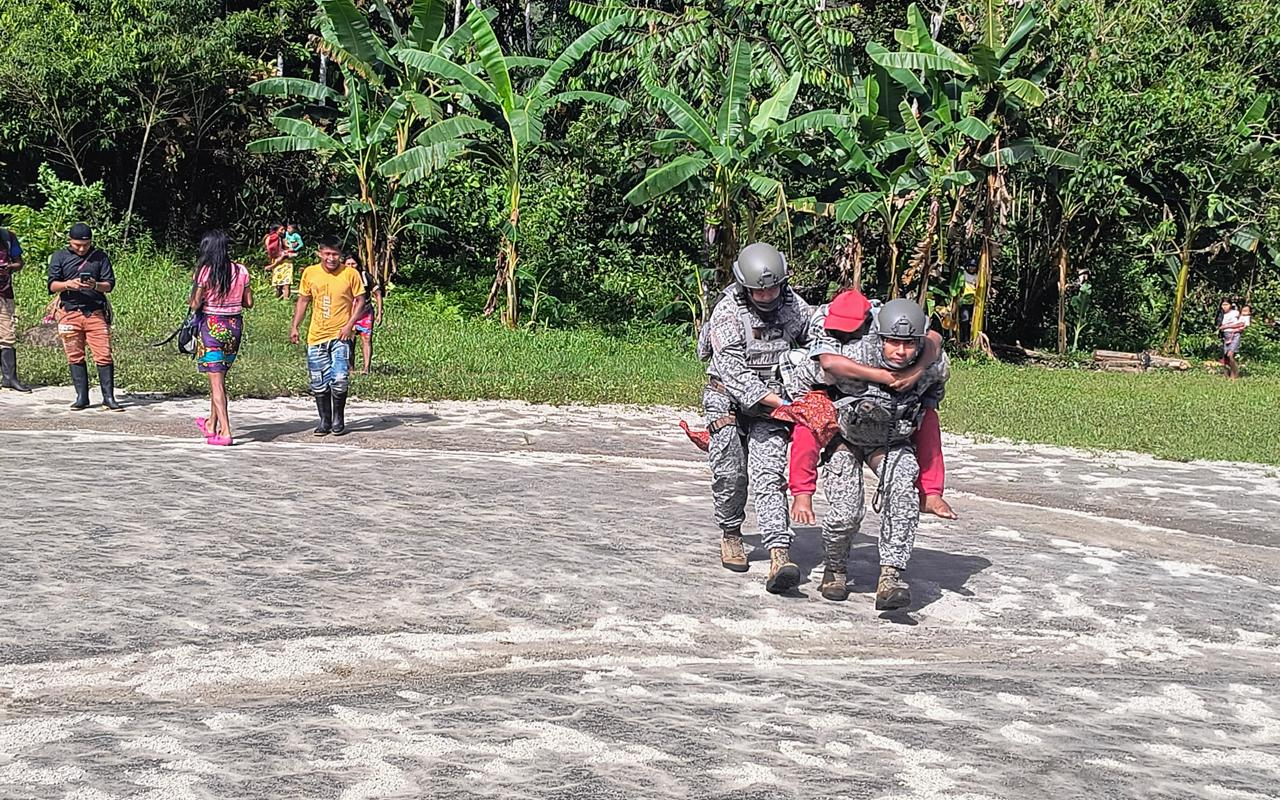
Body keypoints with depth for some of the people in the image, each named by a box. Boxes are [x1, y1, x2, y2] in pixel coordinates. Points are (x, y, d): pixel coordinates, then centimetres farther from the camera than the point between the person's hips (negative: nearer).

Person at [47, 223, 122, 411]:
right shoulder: (59, 257, 9)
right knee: (75, 357, 4)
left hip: (96, 312, -1)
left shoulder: (100, 257, 8)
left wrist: (95, 285, -16)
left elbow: (109, 284, 5)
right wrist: (68, 284, -17)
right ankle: (81, 397, 11)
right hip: (70, 312, 1)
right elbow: (52, 285, 3)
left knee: (104, 355, -7)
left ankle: (108, 398, -2)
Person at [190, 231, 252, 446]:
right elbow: (249, 302, 6)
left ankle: (224, 432, -9)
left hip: (211, 326, -5)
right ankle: (212, 424, 34)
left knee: (216, 380, -2)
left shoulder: (206, 271, -11)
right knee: (220, 376, 20)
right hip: (234, 325, 5)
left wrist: (192, 298, 10)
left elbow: (195, 304, -11)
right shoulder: (241, 271, 1)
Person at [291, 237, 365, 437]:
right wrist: (295, 326, 5)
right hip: (316, 336, 3)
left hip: (340, 336, -3)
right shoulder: (310, 273, 3)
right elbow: (303, 301, 12)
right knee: (319, 383, 5)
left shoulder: (350, 274, -4)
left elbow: (360, 301, 1)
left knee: (339, 379, -12)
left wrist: (349, 324, -11)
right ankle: (325, 420, 20)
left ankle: (338, 419, 8)